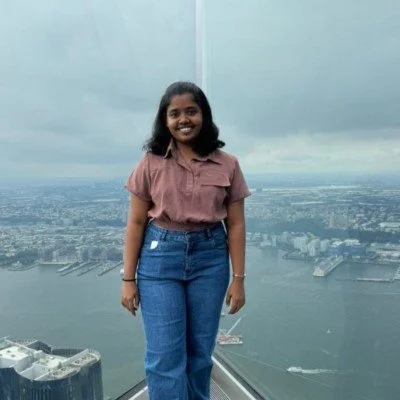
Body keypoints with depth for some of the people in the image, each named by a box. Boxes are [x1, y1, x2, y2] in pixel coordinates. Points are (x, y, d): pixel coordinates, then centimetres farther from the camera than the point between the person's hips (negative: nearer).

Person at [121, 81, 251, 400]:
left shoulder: (227, 165, 0)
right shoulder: (151, 164, -2)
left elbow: (236, 225, 2)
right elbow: (136, 223, 0)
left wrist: (238, 279, 0)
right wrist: (128, 279, -1)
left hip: (210, 257, 1)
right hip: (160, 255, -1)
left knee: (200, 351, 14)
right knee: (164, 354, 1)